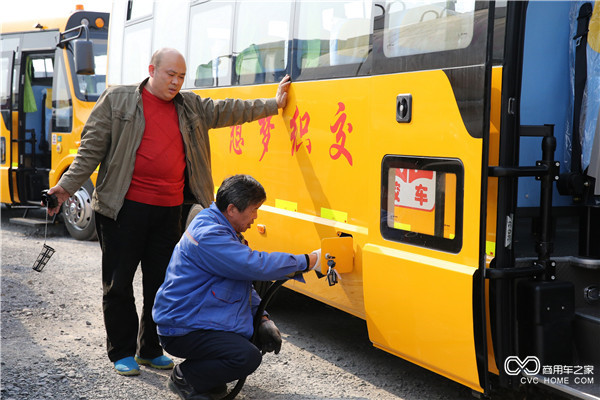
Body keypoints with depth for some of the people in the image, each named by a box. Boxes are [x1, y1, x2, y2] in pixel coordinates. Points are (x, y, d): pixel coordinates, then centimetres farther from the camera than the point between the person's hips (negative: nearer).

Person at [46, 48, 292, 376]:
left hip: (169, 211, 4)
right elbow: (92, 149, -2)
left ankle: (151, 349, 26)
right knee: (118, 283, 3)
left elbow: (228, 111, 21)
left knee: (162, 282, 10)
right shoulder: (117, 100, -1)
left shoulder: (191, 106, 13)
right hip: (124, 209, -4)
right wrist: (67, 186, -8)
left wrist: (272, 105, 22)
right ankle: (122, 352, 18)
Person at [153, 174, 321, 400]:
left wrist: (262, 317, 4)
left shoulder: (223, 230, 11)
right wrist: (307, 262, -19)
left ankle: (210, 377, 15)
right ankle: (184, 378, -4)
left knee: (267, 337, 7)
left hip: (203, 319, 10)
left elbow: (244, 276, 17)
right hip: (182, 329, -10)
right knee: (247, 357, -25)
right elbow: (256, 266, -29)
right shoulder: (208, 235, -24)